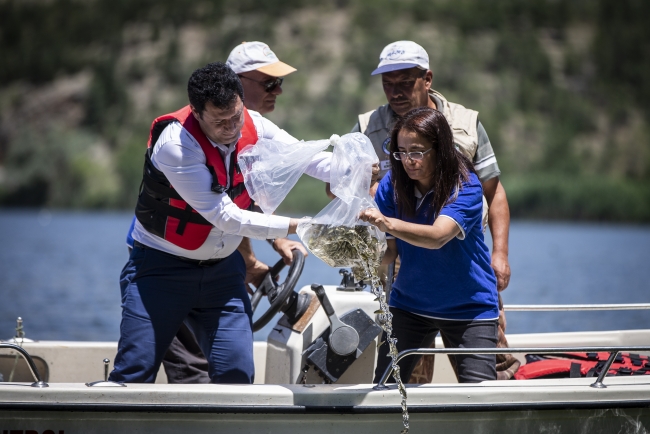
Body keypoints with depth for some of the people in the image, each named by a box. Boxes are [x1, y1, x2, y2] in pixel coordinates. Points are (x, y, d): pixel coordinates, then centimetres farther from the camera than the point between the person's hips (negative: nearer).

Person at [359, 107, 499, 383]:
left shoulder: (465, 186, -19)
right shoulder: (392, 184, -6)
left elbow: (437, 236, -36)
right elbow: (388, 252, -8)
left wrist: (387, 224, -51)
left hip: (469, 307, -3)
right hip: (409, 303, 3)